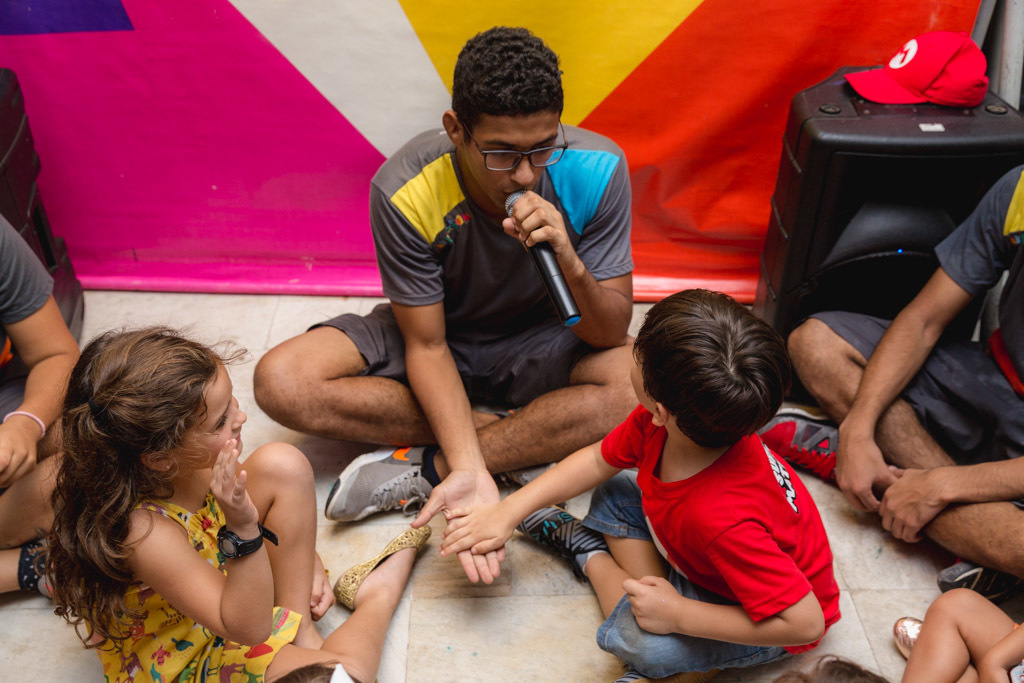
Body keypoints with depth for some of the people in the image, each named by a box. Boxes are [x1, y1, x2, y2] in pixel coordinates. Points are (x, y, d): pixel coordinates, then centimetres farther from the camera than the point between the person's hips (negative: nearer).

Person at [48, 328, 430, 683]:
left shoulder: (194, 461, -19)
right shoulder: (144, 532, -39)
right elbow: (248, 629, -34)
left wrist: (306, 562, 2)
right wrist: (244, 531, -48)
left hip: (223, 578, 8)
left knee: (281, 465, -9)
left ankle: (299, 632, 1)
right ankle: (377, 599, 8)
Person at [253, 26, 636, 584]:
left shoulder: (595, 170, -25)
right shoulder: (404, 191, -28)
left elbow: (609, 335, -19)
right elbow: (427, 346, -22)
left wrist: (570, 264, -41)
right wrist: (470, 468, -36)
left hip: (537, 340, 1)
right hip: (438, 331, 0)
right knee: (281, 381, -24)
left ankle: (422, 469, -23)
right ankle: (508, 432, -16)